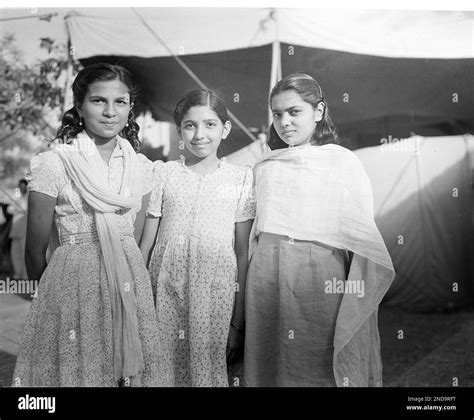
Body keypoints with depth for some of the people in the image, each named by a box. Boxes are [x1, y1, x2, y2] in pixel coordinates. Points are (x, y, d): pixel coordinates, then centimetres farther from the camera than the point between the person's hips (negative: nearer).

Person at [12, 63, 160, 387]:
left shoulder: (141, 167, 3)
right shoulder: (53, 164, -9)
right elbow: (36, 250, -2)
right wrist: (50, 295, 7)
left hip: (132, 285, 4)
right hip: (74, 284, -3)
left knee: (133, 370, 11)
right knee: (74, 369, 6)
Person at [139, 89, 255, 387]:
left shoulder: (242, 179, 0)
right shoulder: (163, 175, 2)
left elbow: (243, 254, 1)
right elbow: (146, 246, 5)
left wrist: (238, 323, 0)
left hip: (215, 301, -1)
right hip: (165, 298, 1)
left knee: (209, 372, 7)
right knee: (160, 373, 7)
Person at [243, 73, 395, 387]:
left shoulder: (345, 163, 0)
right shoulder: (264, 167, 10)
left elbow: (362, 235, -1)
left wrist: (357, 289, -9)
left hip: (324, 281, -3)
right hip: (269, 285, 3)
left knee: (326, 367, 2)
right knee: (271, 368, 10)